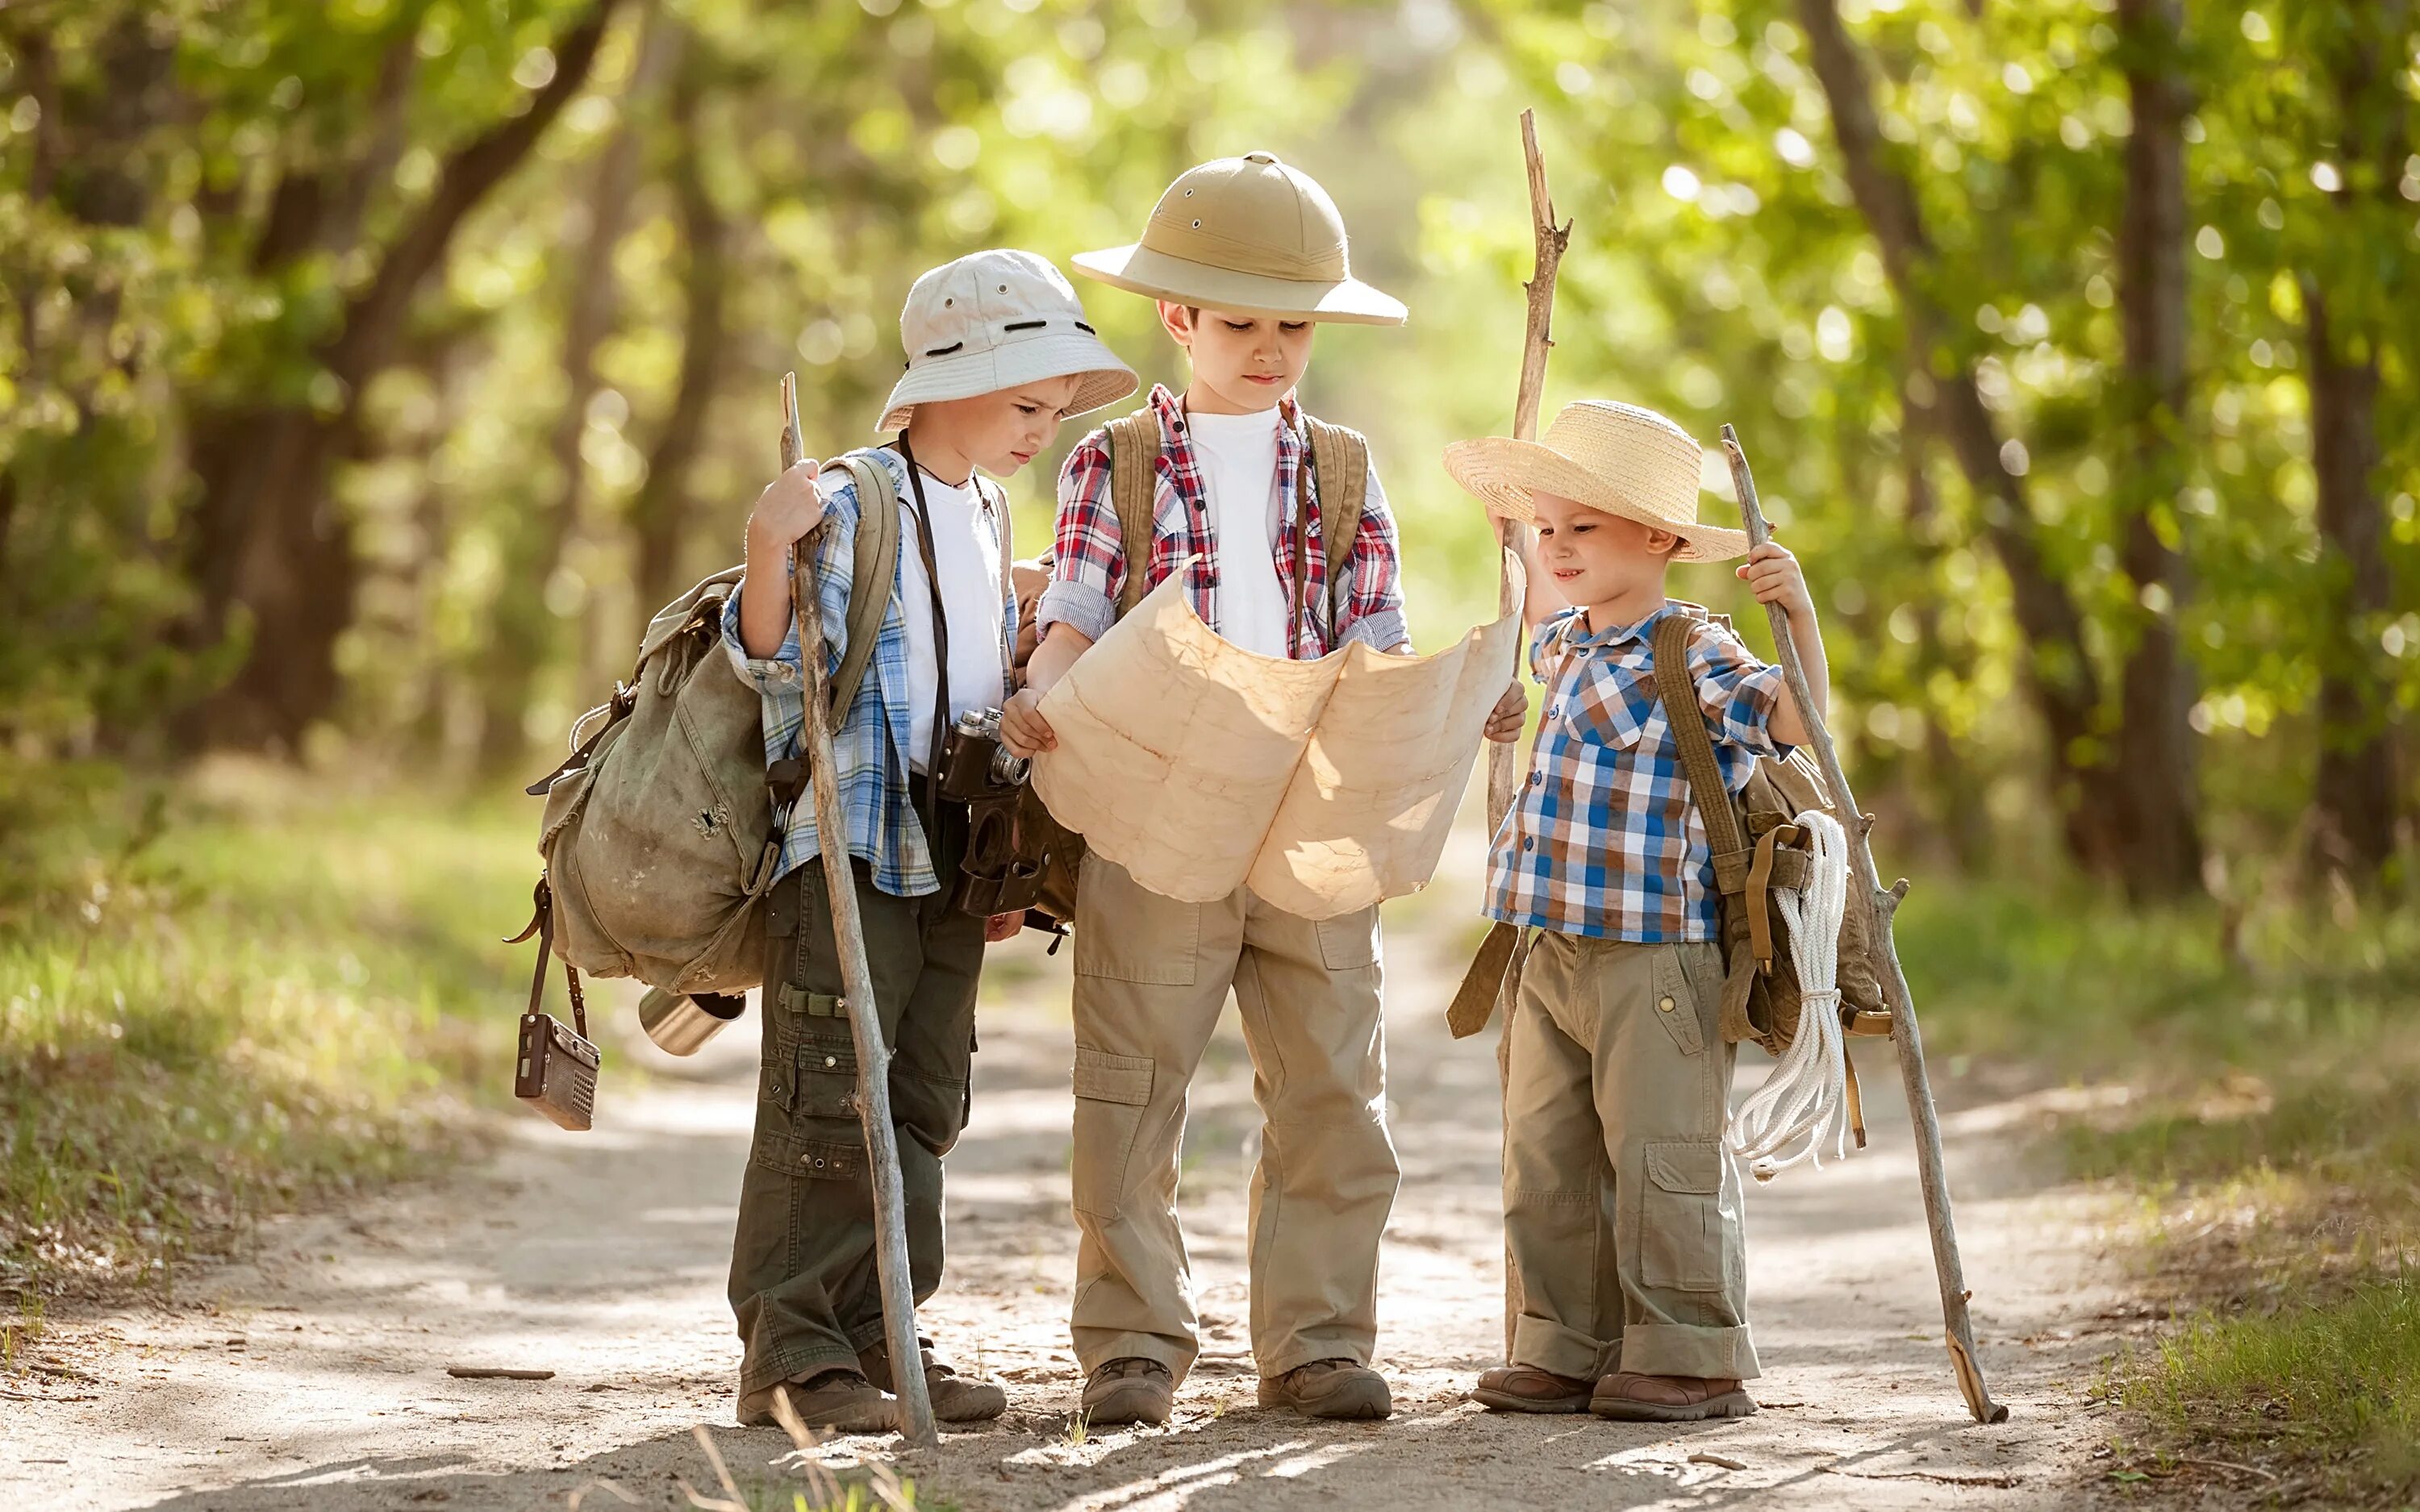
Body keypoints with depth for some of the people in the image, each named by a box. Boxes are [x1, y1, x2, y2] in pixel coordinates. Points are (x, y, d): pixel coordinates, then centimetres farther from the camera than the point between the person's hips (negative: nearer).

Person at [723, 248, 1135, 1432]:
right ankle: (790, 1349, -4)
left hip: (949, 859, 8)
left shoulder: (988, 514, 16)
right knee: (829, 1100, -9)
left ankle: (874, 1332, 17)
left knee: (924, 1103, 10)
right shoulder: (852, 502, -10)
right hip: (845, 854, -8)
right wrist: (769, 548, -32)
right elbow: (778, 662, -15)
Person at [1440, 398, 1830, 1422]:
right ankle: (1568, 1348, 16)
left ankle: (1691, 1358, 2)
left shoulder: (1695, 658, -11)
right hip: (1555, 954, 8)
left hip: (1657, 958, -8)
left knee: (1662, 1159, -5)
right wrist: (1526, 531, 39)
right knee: (1546, 1162, 9)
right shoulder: (1570, 648, 15)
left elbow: (1797, 721, -25)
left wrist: (1798, 615, -36)